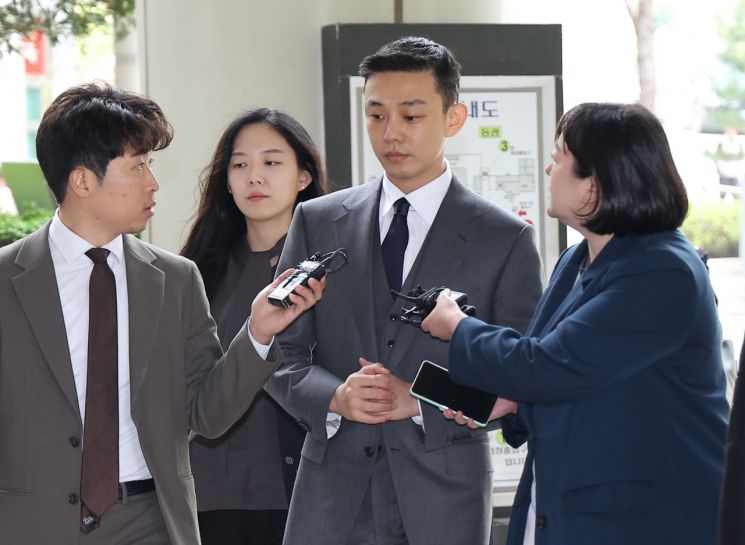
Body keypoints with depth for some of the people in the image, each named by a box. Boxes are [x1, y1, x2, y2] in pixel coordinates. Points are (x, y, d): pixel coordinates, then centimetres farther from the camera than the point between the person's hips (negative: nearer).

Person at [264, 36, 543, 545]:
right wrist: (335, 397, -11)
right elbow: (282, 354, 9)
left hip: (442, 502, -1)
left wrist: (422, 403, -13)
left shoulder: (506, 240, 1)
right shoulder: (317, 222, 8)